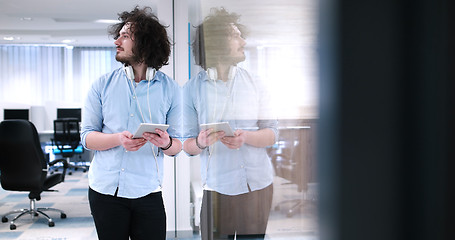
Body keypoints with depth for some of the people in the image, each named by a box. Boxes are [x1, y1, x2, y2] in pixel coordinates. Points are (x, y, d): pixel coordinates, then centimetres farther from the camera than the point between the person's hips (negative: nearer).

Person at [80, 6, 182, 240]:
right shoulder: (103, 85, 3)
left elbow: (177, 146, 2)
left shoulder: (170, 89, 1)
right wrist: (118, 139, -19)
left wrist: (166, 143, -22)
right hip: (104, 189, 1)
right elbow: (87, 137, 0)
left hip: (147, 192, -1)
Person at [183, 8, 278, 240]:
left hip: (258, 183, 2)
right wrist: (200, 143, -22)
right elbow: (187, 144, 0)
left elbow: (272, 133, 3)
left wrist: (245, 137, -15)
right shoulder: (192, 89, 1)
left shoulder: (254, 84, 6)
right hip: (217, 187, -2)